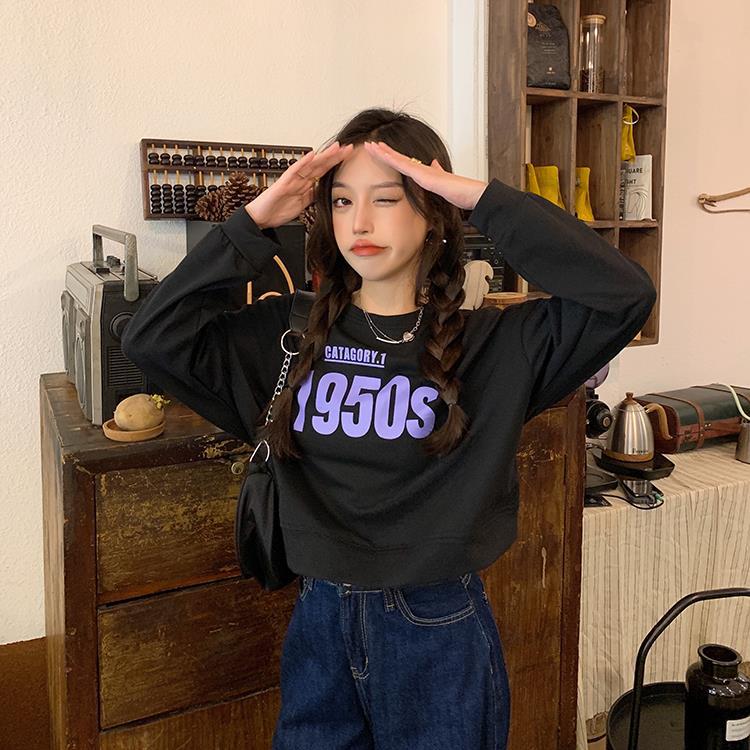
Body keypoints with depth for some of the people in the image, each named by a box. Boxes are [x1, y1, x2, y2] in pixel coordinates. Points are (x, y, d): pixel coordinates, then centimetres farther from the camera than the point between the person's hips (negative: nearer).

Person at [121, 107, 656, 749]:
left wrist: (483, 199, -20)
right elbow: (150, 337, -6)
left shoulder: (492, 344, -9)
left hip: (441, 631, -2)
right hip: (320, 624, 3)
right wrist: (255, 221, -12)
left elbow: (626, 295, -21)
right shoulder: (291, 334, -1)